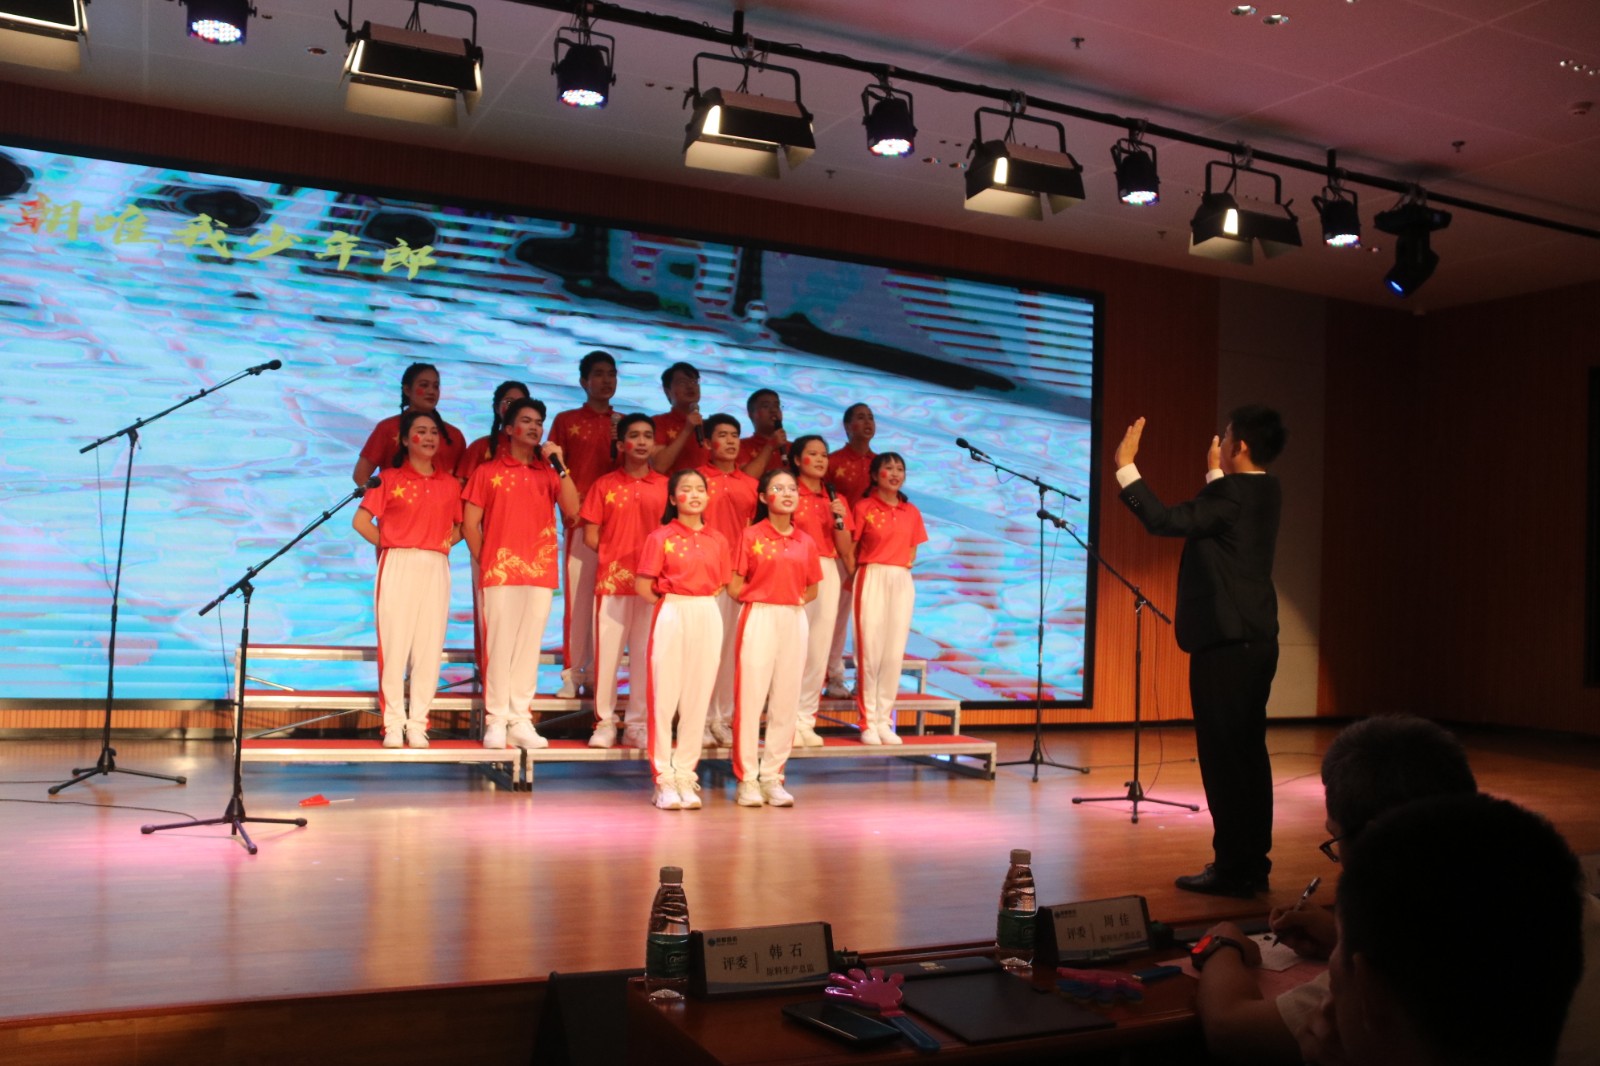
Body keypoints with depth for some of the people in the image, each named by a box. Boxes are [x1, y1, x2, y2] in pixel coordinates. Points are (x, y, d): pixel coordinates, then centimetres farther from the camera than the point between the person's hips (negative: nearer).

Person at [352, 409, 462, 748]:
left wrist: (445, 543, 3)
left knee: (429, 646, 1)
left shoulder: (449, 484, 11)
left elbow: (460, 526, 19)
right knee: (394, 643, -3)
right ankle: (393, 723, 3)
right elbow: (361, 521, 0)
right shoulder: (390, 478, 4)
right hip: (398, 567, -2)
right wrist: (389, 545, 1)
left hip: (436, 570, 3)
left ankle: (418, 723, 7)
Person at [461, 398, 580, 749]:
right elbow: (470, 521, 6)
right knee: (499, 644, -2)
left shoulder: (549, 472, 12)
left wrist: (560, 465, -7)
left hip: (541, 572, 2)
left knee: (529, 645, 3)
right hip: (500, 572, -2)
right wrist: (483, 560, 2)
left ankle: (521, 720, 8)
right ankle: (496, 720, 3)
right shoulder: (489, 471, 8)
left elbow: (571, 510, -3)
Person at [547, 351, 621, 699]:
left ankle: (600, 673, 6)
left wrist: (620, 446, -3)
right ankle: (573, 673, 1)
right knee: (577, 594, -5)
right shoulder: (566, 421, 10)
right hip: (580, 518, -2)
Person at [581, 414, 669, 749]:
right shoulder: (604, 485, 6)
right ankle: (605, 723, 10)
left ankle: (637, 725, 11)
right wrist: (615, 558, -3)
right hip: (611, 581, -1)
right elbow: (590, 536, 5)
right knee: (607, 652, 0)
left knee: (645, 654, 3)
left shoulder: (665, 486, 8)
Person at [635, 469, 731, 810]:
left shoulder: (717, 540, 10)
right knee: (665, 697, -2)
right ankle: (664, 779, 5)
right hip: (671, 617, -3)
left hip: (708, 618, 3)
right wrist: (671, 602, 3)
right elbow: (642, 586, -2)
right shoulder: (660, 537, 0)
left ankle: (685, 775, 13)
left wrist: (702, 601, 5)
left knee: (698, 699, 4)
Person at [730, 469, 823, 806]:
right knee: (751, 697, -3)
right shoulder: (752, 535, -1)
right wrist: (763, 596, -1)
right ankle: (747, 779, 5)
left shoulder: (806, 541, 9)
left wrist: (795, 599, 0)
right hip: (759, 619, -4)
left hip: (794, 621, 4)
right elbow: (735, 587, -2)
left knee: (787, 701, 6)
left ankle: (772, 776, 15)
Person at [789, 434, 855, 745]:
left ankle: (806, 719, 13)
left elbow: (845, 549, 11)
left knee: (819, 648, 5)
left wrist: (840, 518, -3)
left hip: (828, 574, 5)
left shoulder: (836, 499, 15)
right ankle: (786, 720, -3)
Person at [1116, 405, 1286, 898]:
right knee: (1249, 752, 13)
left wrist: (1125, 465, -15)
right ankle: (1253, 864, 21)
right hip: (1258, 640, 9)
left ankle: (1232, 868, 1)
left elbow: (1164, 520, -22)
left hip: (1224, 643, -9)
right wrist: (1215, 475, 32)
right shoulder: (1266, 492, 11)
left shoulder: (1231, 494, -16)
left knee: (1224, 755, -4)